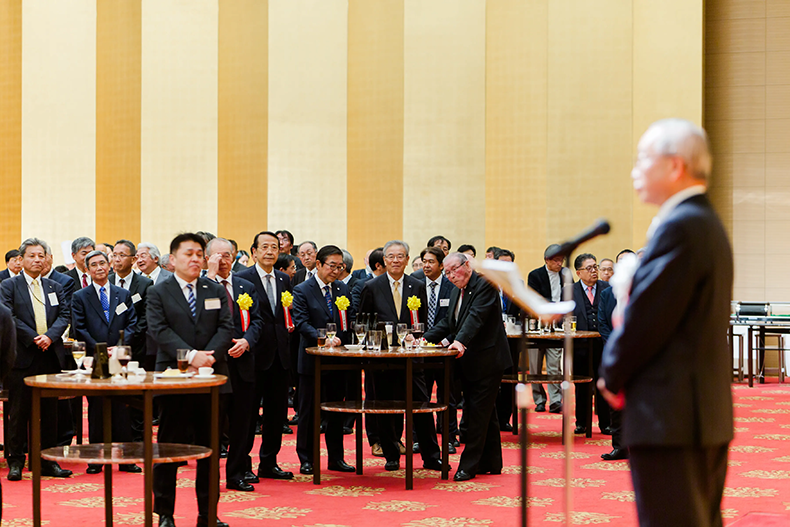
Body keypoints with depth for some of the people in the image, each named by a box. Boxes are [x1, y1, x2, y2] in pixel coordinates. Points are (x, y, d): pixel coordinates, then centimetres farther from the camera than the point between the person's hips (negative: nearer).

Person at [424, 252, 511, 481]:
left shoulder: (485, 285, -12)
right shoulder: (457, 291, 15)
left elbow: (476, 316, -26)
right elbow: (447, 323, 15)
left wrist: (460, 341, -38)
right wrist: (425, 339, 1)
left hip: (486, 360, -9)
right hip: (468, 362, 9)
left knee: (479, 412, -6)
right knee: (485, 413, 14)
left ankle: (469, 465, -4)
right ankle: (491, 463, 21)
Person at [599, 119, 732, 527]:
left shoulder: (679, 226, -17)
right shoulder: (707, 223, 16)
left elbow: (647, 316, -19)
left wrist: (612, 375, -3)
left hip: (669, 418, -10)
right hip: (709, 414, 11)